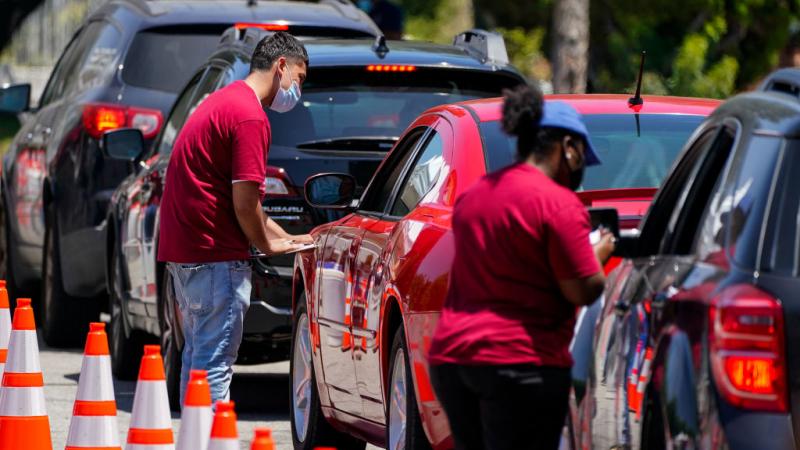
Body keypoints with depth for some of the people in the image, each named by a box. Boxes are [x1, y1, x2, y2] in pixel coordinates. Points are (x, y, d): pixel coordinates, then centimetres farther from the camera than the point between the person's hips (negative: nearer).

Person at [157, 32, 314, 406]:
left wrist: (285, 238, 22)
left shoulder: (223, 101, 19)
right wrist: (268, 244, -1)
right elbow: (244, 202, -19)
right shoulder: (250, 117, -14)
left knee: (197, 357, 15)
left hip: (184, 249, 10)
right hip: (216, 256, -10)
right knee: (215, 362, -8)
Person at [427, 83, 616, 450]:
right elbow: (584, 291, -11)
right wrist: (599, 253, 10)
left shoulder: (472, 196, 15)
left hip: (450, 352, 8)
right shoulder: (558, 203, -10)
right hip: (519, 361, -8)